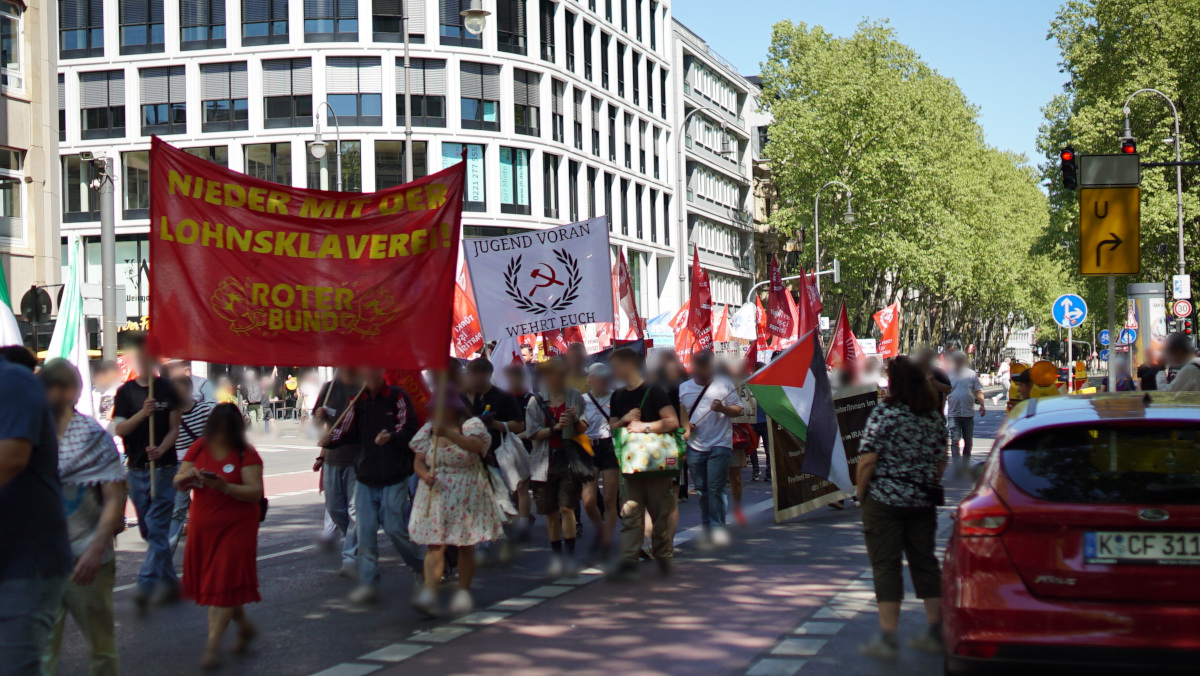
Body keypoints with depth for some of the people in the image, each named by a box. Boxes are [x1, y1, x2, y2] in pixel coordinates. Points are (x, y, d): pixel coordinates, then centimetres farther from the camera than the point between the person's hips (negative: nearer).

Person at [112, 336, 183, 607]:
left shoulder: (169, 389, 0)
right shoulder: (126, 392, 7)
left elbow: (174, 429, 0)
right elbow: (119, 430, -2)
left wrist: (161, 450, -19)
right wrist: (142, 413, -18)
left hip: (164, 467, -4)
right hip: (136, 469, 4)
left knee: (157, 528, -11)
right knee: (149, 530, 10)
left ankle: (147, 584, -15)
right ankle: (169, 582, 21)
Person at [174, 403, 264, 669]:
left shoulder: (247, 454, -9)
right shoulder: (198, 448, 3)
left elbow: (255, 492, -17)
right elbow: (178, 484, 4)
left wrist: (225, 487, -31)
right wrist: (187, 477, -19)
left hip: (236, 528, -5)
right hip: (202, 527, 5)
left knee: (224, 584, -7)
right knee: (208, 583, 12)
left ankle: (212, 645, -3)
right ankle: (244, 625, 32)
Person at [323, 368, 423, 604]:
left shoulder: (398, 397, -5)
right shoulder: (358, 401, 8)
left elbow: (409, 430, -9)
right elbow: (347, 431, 3)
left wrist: (391, 437, -29)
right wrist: (328, 438, -17)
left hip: (394, 477, -4)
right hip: (365, 476, 4)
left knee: (394, 527, -3)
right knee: (365, 531, -1)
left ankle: (419, 567, 23)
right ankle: (368, 583, 5)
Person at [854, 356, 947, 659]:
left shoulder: (885, 413, -13)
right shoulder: (934, 417, 6)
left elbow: (868, 460, -15)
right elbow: (941, 461, 13)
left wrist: (861, 492, -3)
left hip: (885, 500, -6)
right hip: (923, 501, 6)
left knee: (886, 566, 0)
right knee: (925, 562, 13)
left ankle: (887, 638, 1)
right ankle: (935, 632, 18)